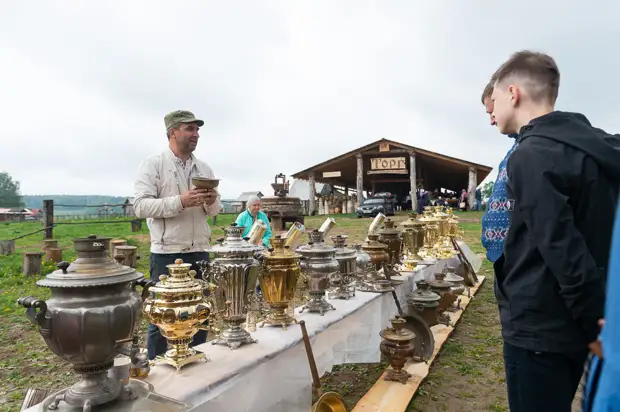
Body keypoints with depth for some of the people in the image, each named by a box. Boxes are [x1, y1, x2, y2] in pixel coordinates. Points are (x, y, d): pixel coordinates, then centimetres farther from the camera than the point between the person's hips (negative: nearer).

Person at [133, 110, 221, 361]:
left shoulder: (204, 168, 12)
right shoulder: (152, 165, -4)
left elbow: (214, 211, 14)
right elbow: (141, 206, -14)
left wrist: (212, 202, -10)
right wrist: (180, 201, -25)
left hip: (199, 253, 5)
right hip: (166, 255, -5)